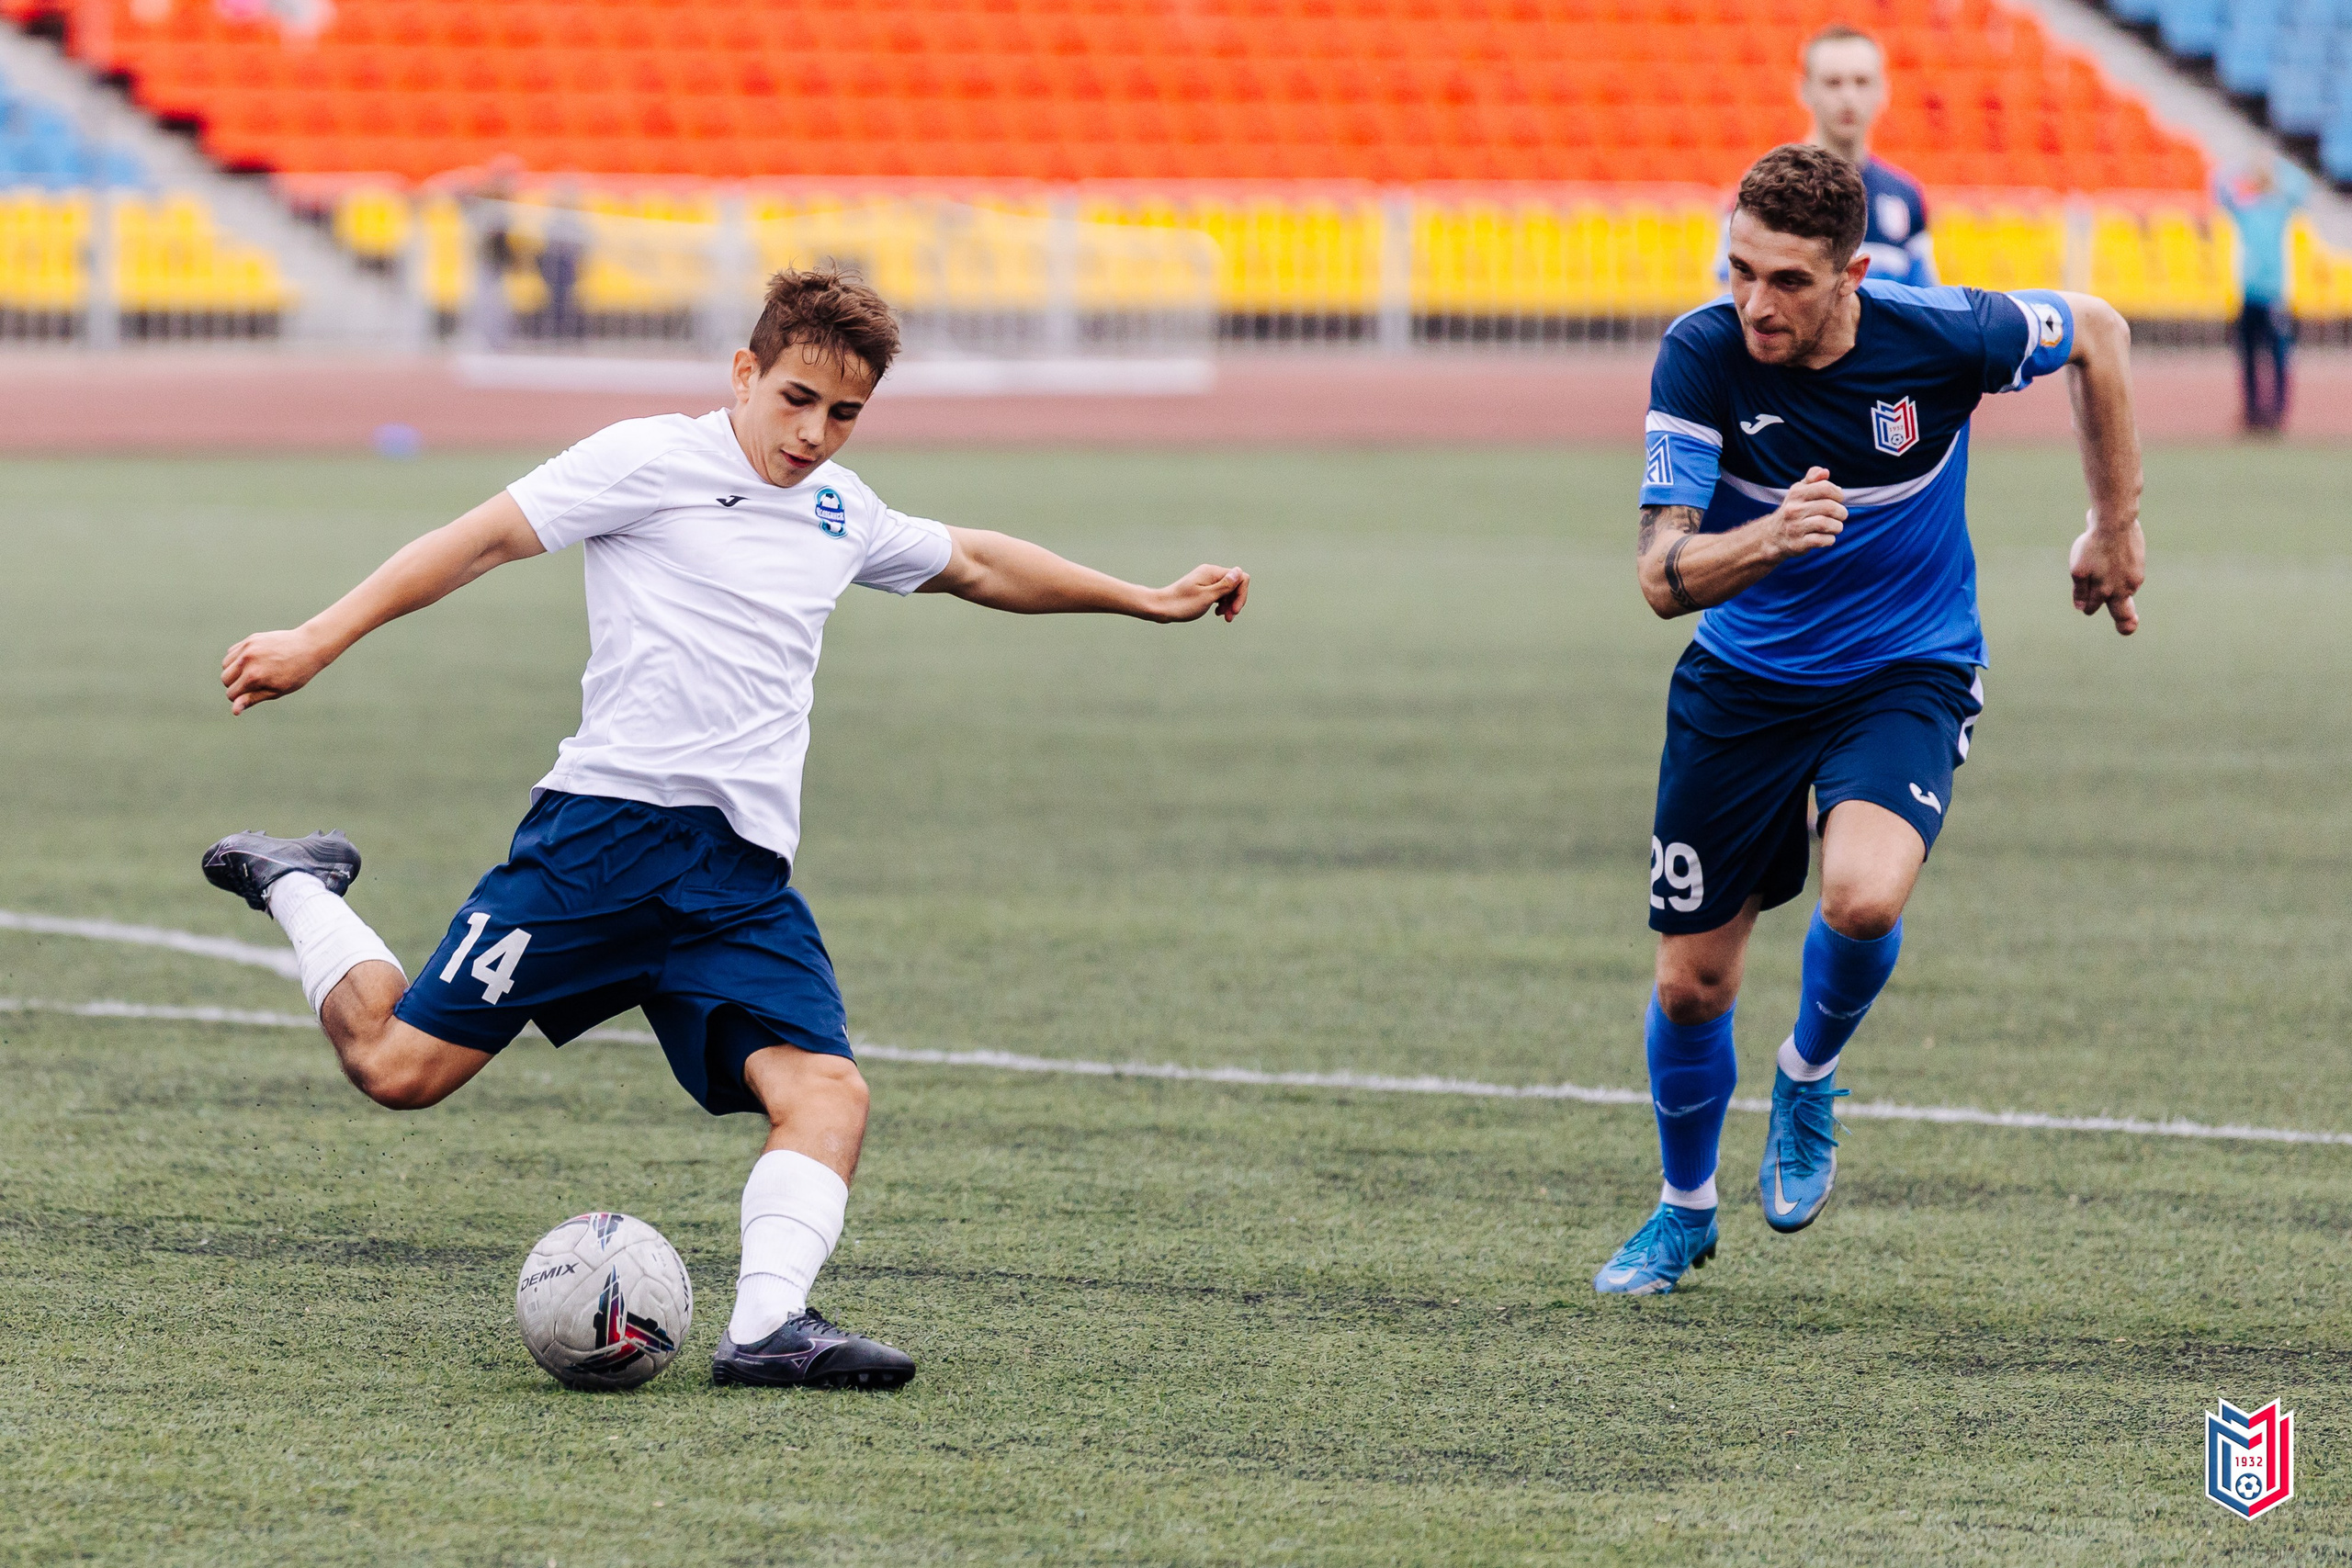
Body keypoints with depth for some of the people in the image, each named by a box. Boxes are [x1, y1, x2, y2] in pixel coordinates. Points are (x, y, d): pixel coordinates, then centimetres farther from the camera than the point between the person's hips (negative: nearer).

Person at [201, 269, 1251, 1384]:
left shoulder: (843, 512, 21)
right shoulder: (650, 462, 1)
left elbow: (977, 565, 38)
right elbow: (483, 539, -3)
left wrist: (1149, 602, 42)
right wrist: (315, 644, -10)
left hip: (745, 875, 6)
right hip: (610, 824, -6)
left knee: (826, 1091, -18)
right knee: (400, 1066, -8)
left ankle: (766, 1325, -29)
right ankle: (299, 891, 19)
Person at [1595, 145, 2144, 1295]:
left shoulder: (1938, 336, -22)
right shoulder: (1701, 356, -22)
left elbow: (2096, 334, 0)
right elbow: (1663, 577, -26)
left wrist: (2114, 528, 7)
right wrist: (1768, 536, -47)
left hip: (1909, 673, -1)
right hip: (1742, 680, 1)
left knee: (1863, 897, -30)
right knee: (1693, 983, 6)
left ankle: (1807, 1081, 3)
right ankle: (1686, 1209, 36)